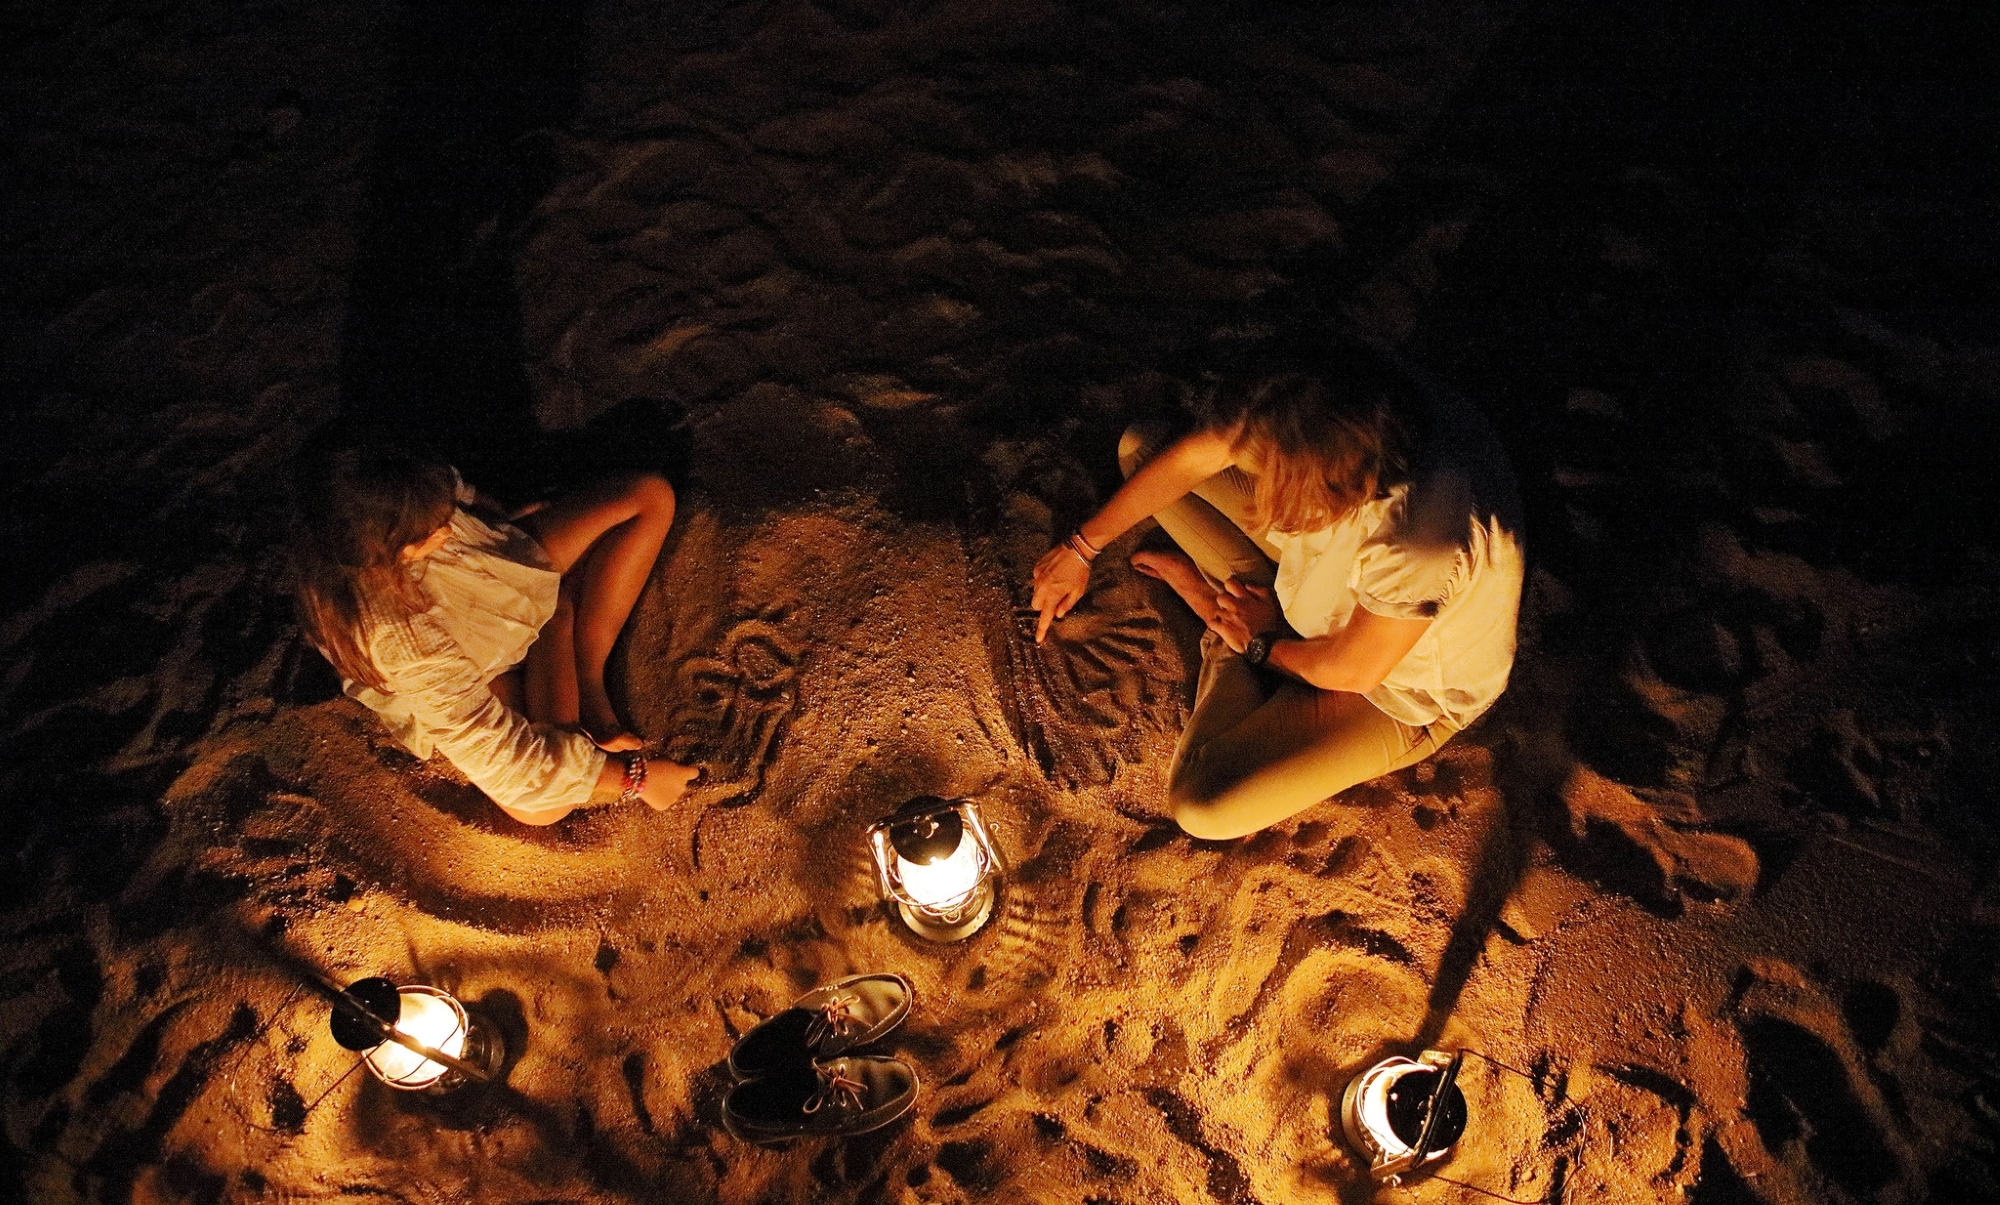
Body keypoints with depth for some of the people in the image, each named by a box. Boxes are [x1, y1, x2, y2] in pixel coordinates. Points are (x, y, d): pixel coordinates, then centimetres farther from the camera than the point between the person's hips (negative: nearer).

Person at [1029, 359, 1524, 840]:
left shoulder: (1419, 541, -45)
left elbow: (1351, 669, -26)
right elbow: (1192, 457, -12)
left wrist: (1260, 642, -7)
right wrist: (1081, 547, -4)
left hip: (1403, 686, -5)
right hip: (1335, 564, 6)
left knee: (1201, 802, -25)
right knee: (1138, 447, 1)